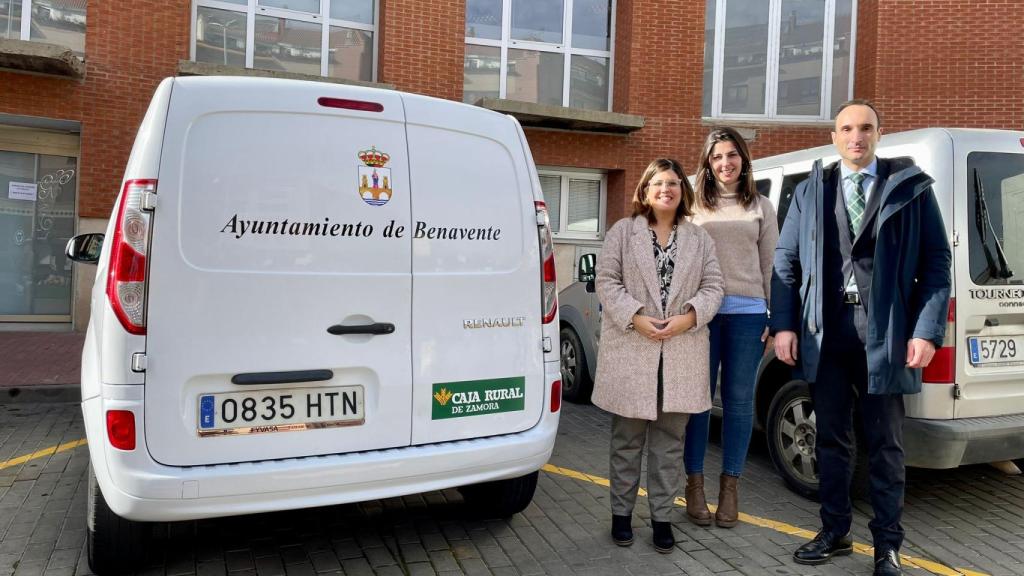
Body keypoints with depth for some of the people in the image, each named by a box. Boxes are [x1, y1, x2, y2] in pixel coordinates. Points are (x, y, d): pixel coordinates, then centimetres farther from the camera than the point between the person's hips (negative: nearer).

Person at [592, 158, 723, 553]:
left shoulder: (699, 238, 11)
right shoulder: (622, 232, 4)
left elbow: (713, 286, 6)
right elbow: (606, 281, -2)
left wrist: (689, 317, -12)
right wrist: (636, 318, -15)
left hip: (682, 353, 2)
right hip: (631, 349, -2)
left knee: (670, 440, 8)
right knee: (627, 438, 7)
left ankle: (662, 517, 18)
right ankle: (621, 513, 20)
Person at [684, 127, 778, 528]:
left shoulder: (760, 207, 13)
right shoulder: (694, 205, 7)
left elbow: (770, 265, 11)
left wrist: (775, 317, 5)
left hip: (747, 313, 2)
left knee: (739, 400, 7)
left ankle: (730, 486, 19)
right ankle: (695, 484, 16)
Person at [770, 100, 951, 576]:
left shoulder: (911, 188, 3)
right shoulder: (810, 192, 8)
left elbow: (936, 263, 1)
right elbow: (785, 262, 6)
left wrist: (927, 331, -8)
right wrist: (784, 325, -3)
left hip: (885, 337, -2)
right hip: (826, 336, 2)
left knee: (885, 445, 9)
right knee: (831, 439, 12)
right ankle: (834, 532, 27)